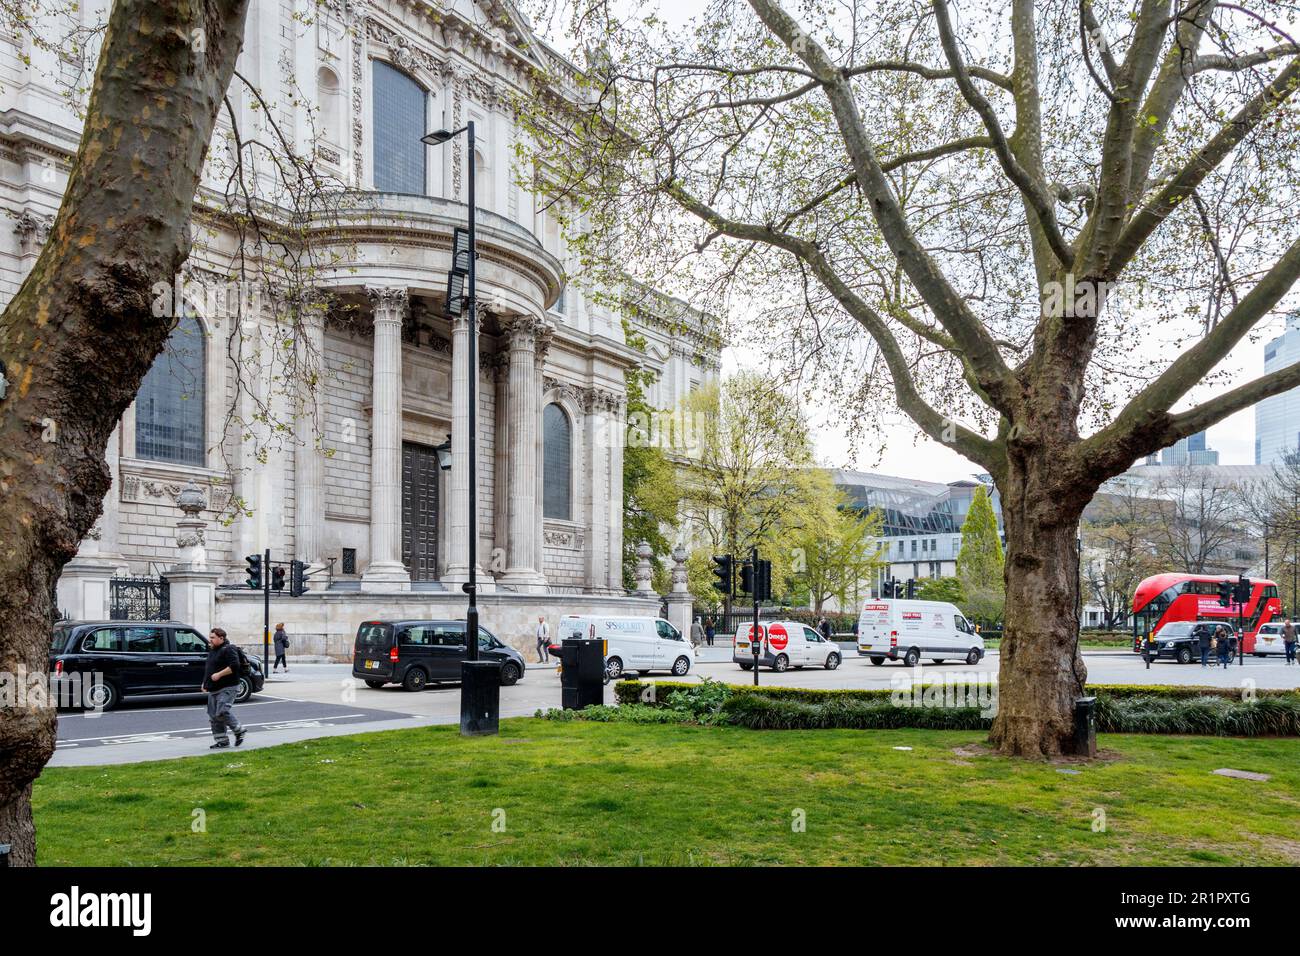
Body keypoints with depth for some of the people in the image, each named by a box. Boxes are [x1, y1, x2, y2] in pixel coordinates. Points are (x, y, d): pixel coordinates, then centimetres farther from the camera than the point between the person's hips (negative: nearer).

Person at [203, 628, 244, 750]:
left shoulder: (228, 649, -11)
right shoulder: (212, 650, 18)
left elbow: (234, 666, -22)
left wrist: (219, 674, -23)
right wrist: (205, 683, 19)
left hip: (227, 688, -10)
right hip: (213, 689, 10)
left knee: (222, 712, -19)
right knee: (213, 716, 6)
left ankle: (239, 731, 1)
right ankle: (222, 741, 13)